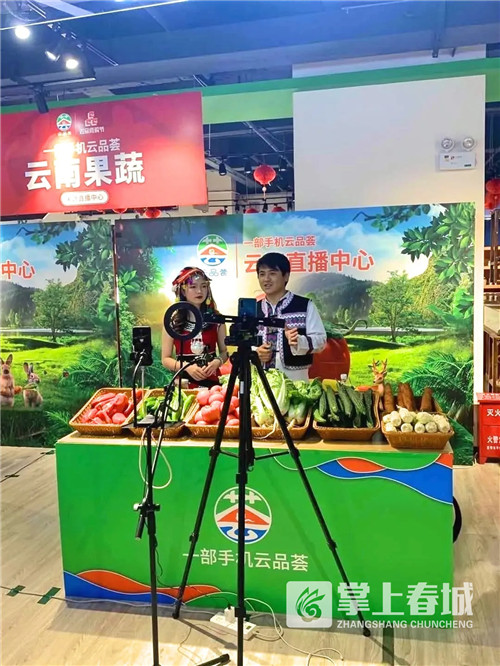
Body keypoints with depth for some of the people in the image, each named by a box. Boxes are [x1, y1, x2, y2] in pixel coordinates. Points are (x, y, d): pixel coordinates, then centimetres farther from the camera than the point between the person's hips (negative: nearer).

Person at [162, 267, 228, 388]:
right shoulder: (173, 321, -4)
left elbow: (224, 352, 7)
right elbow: (166, 359, -1)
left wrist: (216, 362, -14)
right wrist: (186, 367, -17)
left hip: (210, 381, 1)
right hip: (183, 382, -1)